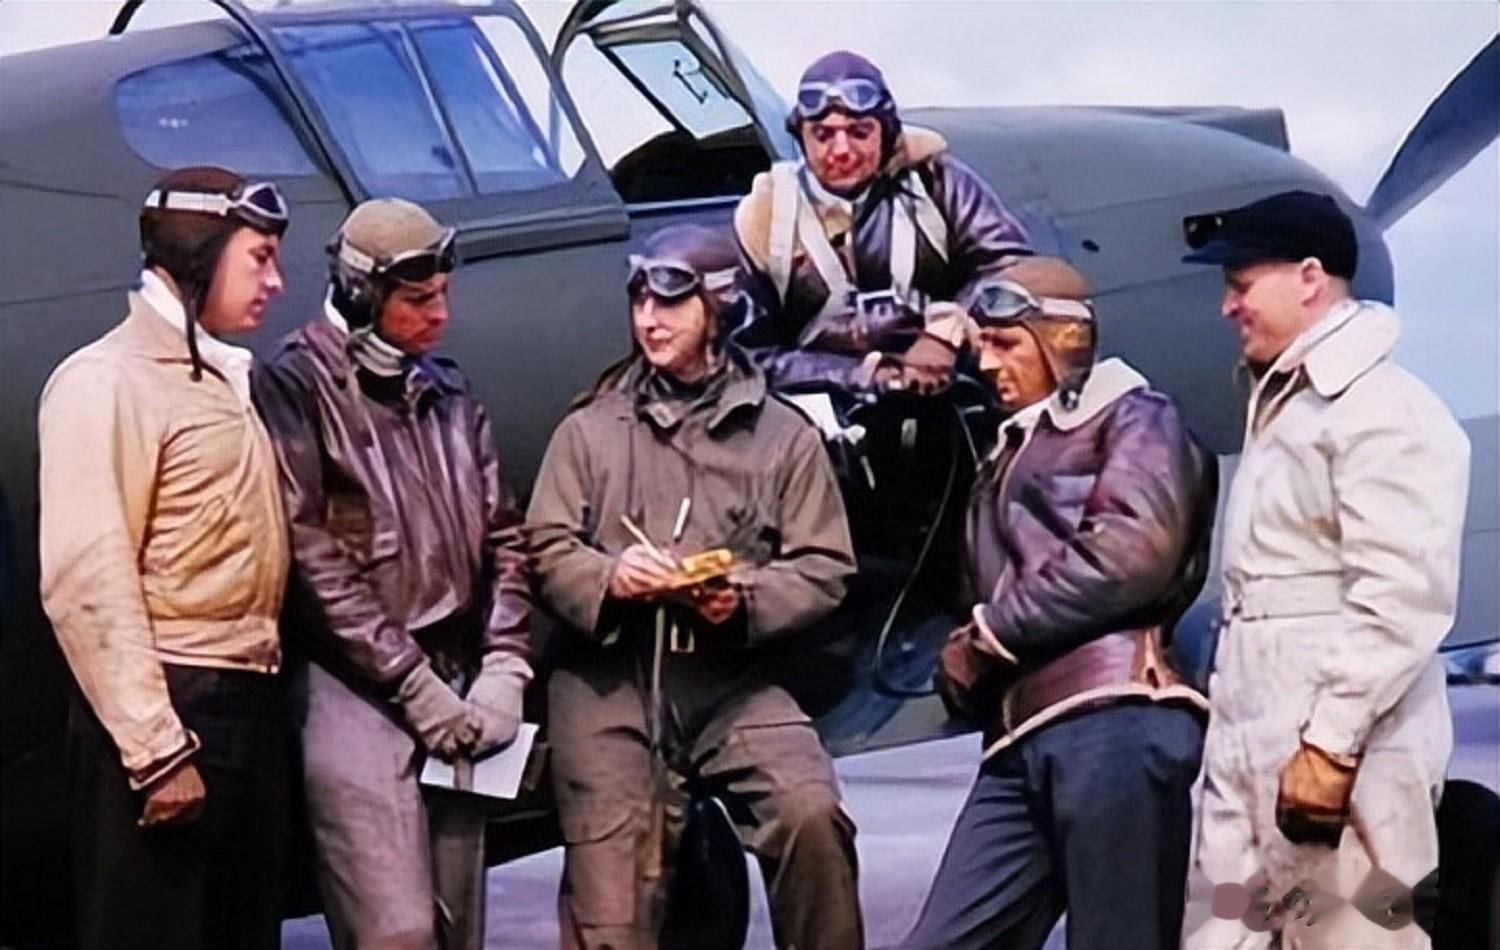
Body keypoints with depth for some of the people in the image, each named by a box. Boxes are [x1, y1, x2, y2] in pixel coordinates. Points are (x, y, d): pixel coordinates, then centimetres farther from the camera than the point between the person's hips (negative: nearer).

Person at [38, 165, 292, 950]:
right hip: (167, 711, -9)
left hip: (250, 709, 9)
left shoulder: (226, 380, 17)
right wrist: (156, 749, -21)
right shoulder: (107, 381, -10)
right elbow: (88, 584, -18)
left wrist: (260, 700, 8)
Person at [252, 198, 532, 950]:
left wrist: (502, 674, 2)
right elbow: (312, 558, -13)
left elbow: (501, 539, 15)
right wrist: (416, 686, -13)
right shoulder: (297, 386, -6)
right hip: (357, 690, -6)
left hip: (455, 688, 7)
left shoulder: (446, 392, 15)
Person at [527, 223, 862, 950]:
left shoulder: (782, 434, 10)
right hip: (608, 679, 1)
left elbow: (823, 567, 5)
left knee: (810, 814, -25)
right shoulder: (590, 428, 12)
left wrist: (746, 598, -15)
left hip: (733, 680, 0)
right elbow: (546, 548, 7)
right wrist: (608, 578, -15)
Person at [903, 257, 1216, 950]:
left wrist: (991, 632, -4)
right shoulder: (1012, 452, 32)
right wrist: (964, 660, 2)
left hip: (1116, 716, -8)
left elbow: (1133, 551, -11)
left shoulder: (1135, 418, 8)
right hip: (1024, 733, 8)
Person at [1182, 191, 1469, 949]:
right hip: (1254, 761, 9)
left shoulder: (1383, 410, -10)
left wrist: (1331, 744, -23)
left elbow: (1403, 597, -20)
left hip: (1336, 765, -9)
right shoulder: (1281, 409, 20)